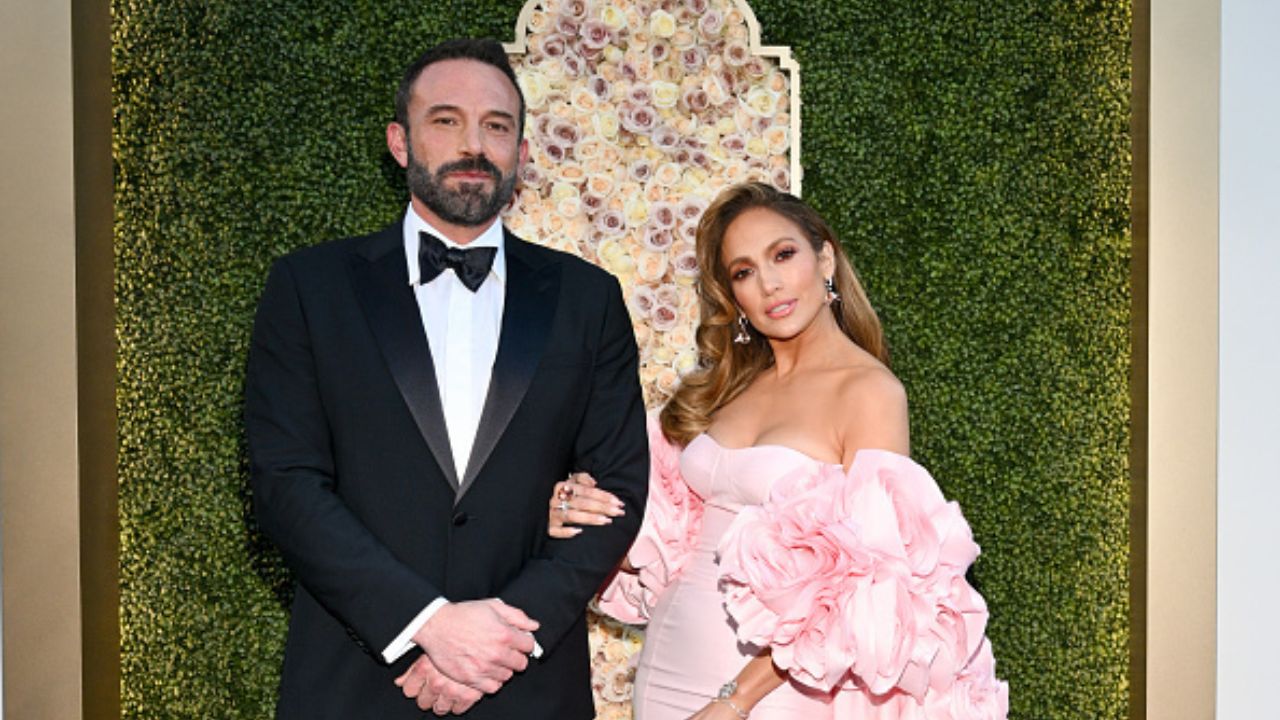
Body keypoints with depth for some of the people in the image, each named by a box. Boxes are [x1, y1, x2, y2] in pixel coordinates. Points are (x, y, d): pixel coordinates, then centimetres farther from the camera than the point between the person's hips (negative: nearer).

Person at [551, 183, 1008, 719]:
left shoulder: (870, 390, -11)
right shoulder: (729, 387, 5)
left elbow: (865, 582, -15)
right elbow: (670, 542, 10)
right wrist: (594, 524, -9)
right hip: (666, 669, 5)